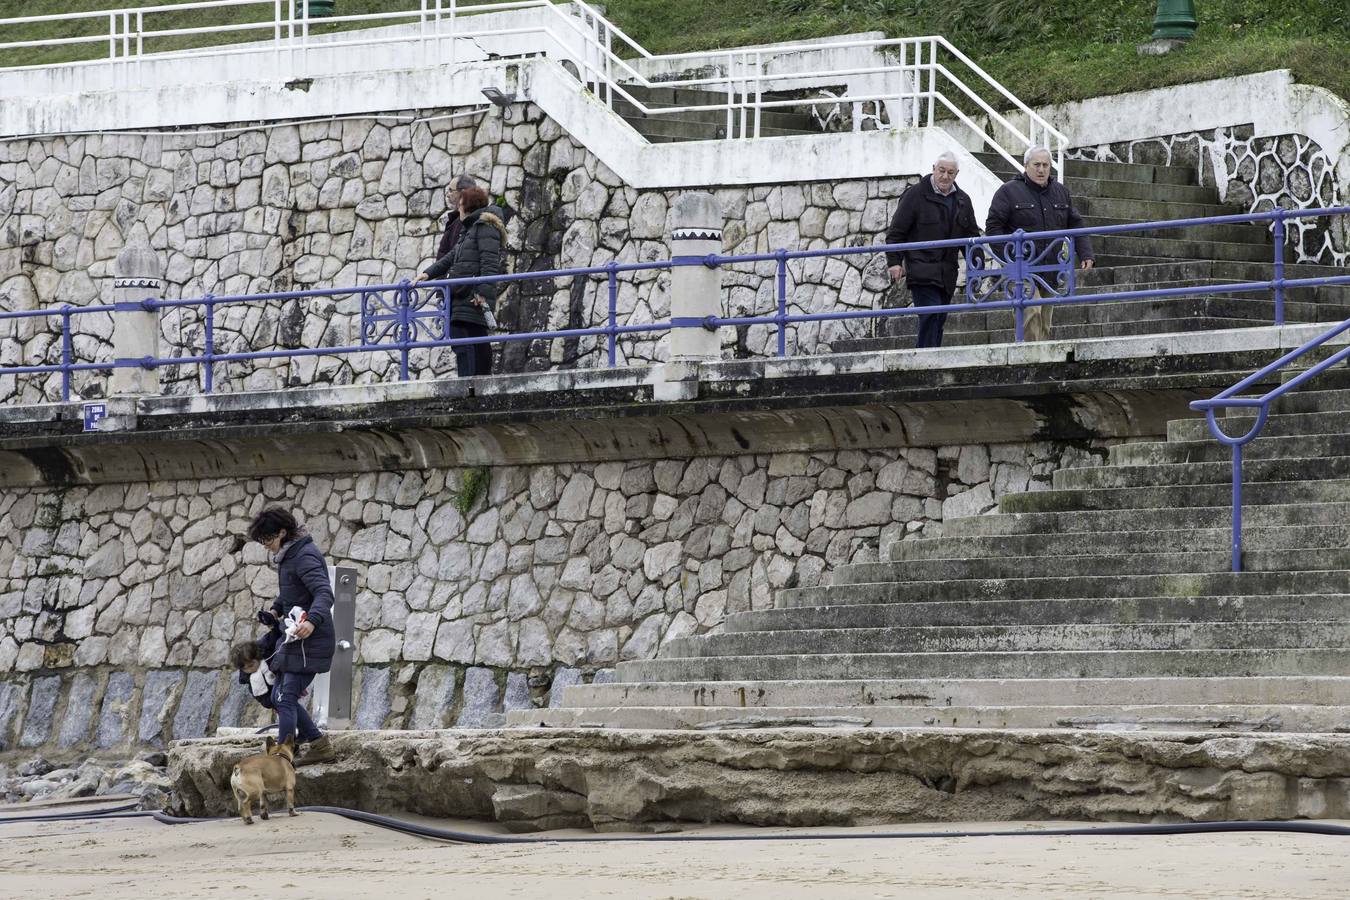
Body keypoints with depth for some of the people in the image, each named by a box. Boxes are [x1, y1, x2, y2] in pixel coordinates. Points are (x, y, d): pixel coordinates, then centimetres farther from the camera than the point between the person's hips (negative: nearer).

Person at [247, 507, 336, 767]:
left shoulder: (305, 557, -18)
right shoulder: (288, 556, 14)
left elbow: (324, 593, -31)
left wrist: (312, 621, -48)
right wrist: (276, 609, 14)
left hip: (309, 641, -10)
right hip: (293, 639, 10)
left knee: (286, 698, -13)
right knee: (279, 696, 12)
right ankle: (319, 745, 17)